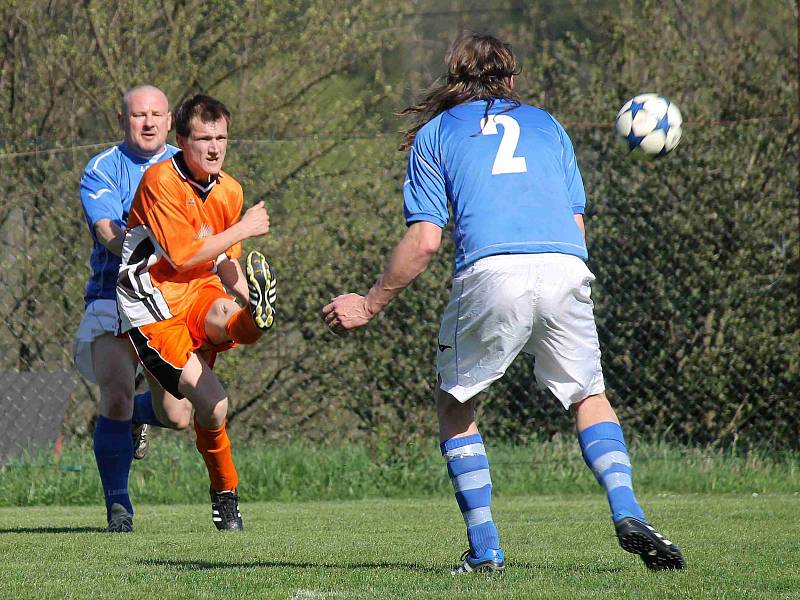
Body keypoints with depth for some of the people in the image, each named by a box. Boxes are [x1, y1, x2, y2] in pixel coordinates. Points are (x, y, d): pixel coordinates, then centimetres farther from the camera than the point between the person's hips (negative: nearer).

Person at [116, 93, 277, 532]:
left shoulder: (230, 191, 12)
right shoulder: (160, 181, -10)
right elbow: (183, 255, -15)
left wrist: (250, 297, 5)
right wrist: (243, 229, -8)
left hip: (201, 293, 4)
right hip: (154, 305, -4)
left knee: (223, 317, -39)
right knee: (212, 406, -21)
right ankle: (225, 494, -4)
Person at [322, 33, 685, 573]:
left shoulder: (434, 134, 20)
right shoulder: (546, 124, 27)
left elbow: (425, 241, 9)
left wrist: (369, 306, 18)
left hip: (491, 273, -2)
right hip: (566, 272, 2)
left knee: (455, 403, 17)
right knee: (589, 396, 20)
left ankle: (485, 549, 7)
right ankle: (627, 514, -3)